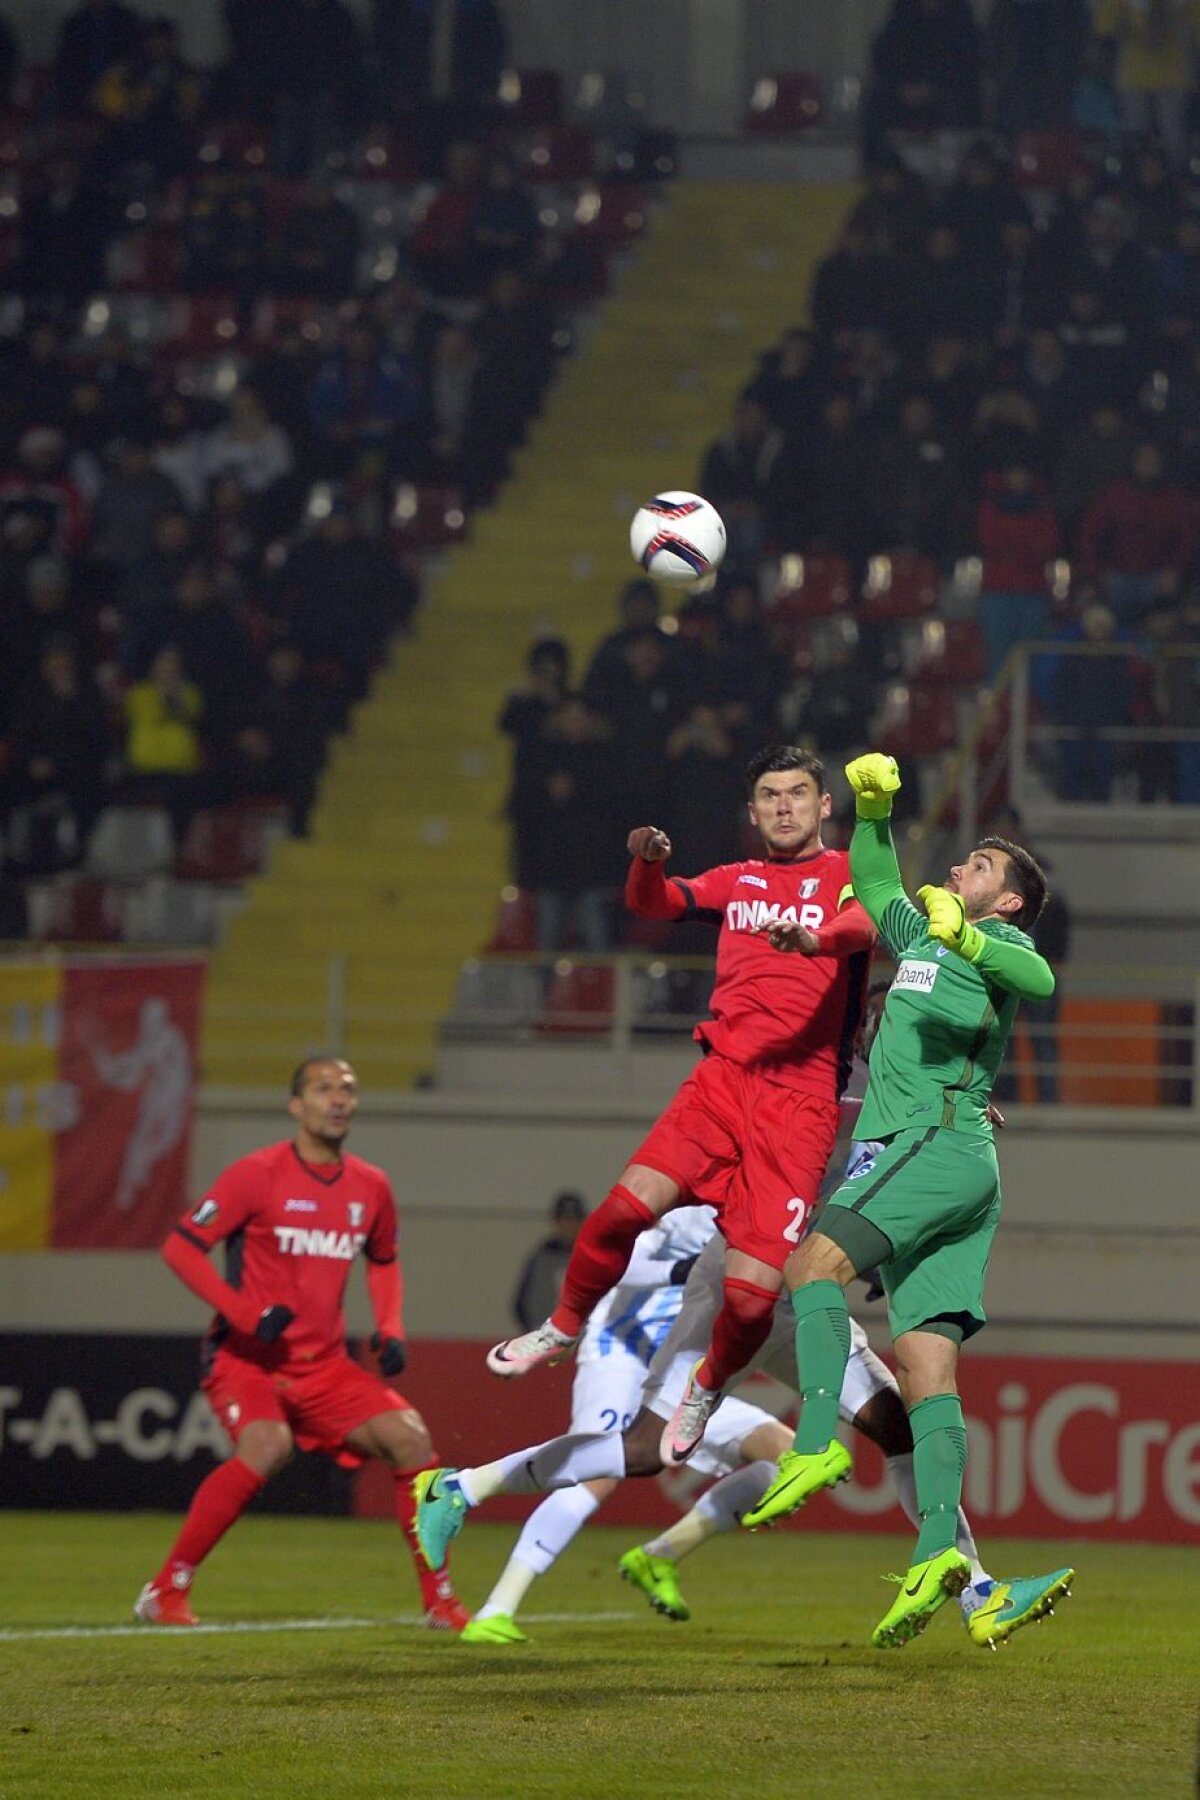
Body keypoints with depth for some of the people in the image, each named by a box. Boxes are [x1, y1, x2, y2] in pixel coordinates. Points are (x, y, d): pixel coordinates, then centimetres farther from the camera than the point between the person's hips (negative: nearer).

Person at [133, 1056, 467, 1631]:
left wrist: (390, 1329, 7)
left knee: (410, 1439, -9)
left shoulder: (370, 1187, 7)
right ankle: (165, 1592, -21)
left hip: (324, 1363, 6)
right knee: (267, 1447, -32)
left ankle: (439, 1599, 3)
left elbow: (383, 1261, 26)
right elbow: (180, 1246, -11)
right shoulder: (258, 1174, -10)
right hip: (245, 1358, -6)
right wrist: (245, 1312, -22)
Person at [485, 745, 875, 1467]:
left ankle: (709, 1386, 18)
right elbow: (655, 902, 9)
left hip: (802, 1102, -3)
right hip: (722, 1077, 3)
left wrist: (814, 936, -37)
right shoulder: (738, 882, 21)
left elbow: (864, 923, -15)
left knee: (753, 1293, -14)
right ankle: (564, 1327, 7)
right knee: (630, 1205, -20)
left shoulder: (848, 873, 7)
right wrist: (647, 862, -14)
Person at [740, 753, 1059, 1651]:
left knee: (814, 1261, -24)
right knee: (928, 1364, -6)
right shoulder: (918, 937, 28)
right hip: (917, 1153, 8)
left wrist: (965, 939, -35)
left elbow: (1039, 978, -19)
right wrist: (873, 809, 29)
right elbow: (875, 883, 45)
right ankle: (939, 1547, -19)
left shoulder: (997, 941, 4)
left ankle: (819, 1442, -36)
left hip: (942, 1142, -8)